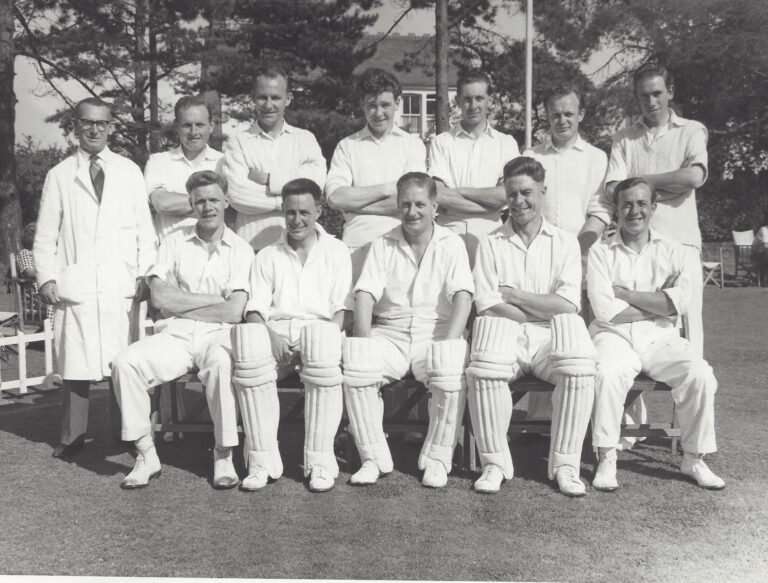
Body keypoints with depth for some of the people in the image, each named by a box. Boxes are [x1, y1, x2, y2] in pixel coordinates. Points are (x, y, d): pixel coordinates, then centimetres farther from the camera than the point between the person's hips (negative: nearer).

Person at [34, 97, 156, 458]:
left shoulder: (129, 172, 12)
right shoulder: (59, 175, 12)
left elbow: (145, 228, 9)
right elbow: (46, 235, 10)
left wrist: (145, 273, -1)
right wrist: (47, 277, -2)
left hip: (121, 283, 0)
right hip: (74, 283, 0)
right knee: (75, 363, -1)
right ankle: (72, 436, 11)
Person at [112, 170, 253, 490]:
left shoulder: (240, 250, 4)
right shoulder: (174, 241, 10)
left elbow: (234, 312, -7)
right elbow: (159, 298, -3)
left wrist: (181, 304, -3)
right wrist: (215, 298, -4)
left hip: (217, 335, -2)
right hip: (174, 335, 3)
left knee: (222, 364, -36)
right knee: (125, 362, -23)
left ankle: (224, 456, -18)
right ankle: (146, 455, -8)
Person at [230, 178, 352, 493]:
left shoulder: (336, 251, 19)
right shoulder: (267, 256, 24)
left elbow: (342, 308, 7)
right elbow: (255, 309, 11)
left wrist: (324, 335, -13)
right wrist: (270, 335, -11)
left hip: (320, 329, -1)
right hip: (274, 333, 2)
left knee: (324, 347, -38)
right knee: (249, 346, -34)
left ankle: (320, 461, -28)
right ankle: (263, 460, -25)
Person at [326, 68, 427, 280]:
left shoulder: (412, 144, 9)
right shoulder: (347, 146, 11)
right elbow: (334, 198, -3)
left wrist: (355, 201, -3)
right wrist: (386, 189, -5)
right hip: (356, 244, 0)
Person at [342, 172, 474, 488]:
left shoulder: (452, 244, 6)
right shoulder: (382, 245, 11)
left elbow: (462, 295, -7)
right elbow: (365, 293, 1)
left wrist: (449, 344, -22)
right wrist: (364, 342, -16)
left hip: (436, 332, -1)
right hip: (389, 333, 2)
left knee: (452, 373, -33)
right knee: (355, 367, -27)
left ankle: (437, 458, -11)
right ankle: (374, 457, -10)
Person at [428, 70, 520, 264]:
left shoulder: (506, 143, 10)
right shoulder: (441, 142, 7)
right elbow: (439, 196, -6)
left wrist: (460, 190, -4)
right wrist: (490, 203, -8)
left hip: (490, 235, 1)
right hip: (450, 233, -1)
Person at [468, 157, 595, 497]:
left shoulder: (564, 243, 11)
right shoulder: (491, 243, 10)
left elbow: (567, 305, -3)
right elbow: (487, 306, -3)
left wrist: (513, 294, -4)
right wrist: (543, 312, -6)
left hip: (550, 339, 1)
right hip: (505, 336, 0)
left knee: (580, 370, -30)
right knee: (483, 370, -33)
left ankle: (565, 463, -13)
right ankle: (495, 462, -13)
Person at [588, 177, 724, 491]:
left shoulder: (671, 250, 9)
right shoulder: (601, 252, 4)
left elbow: (681, 303, -6)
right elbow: (605, 311, -8)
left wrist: (624, 293, -8)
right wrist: (659, 304, -5)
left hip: (660, 338, 2)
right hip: (615, 336, -2)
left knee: (700, 374, -24)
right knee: (608, 374, -34)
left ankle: (694, 459, -4)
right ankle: (606, 459, -18)